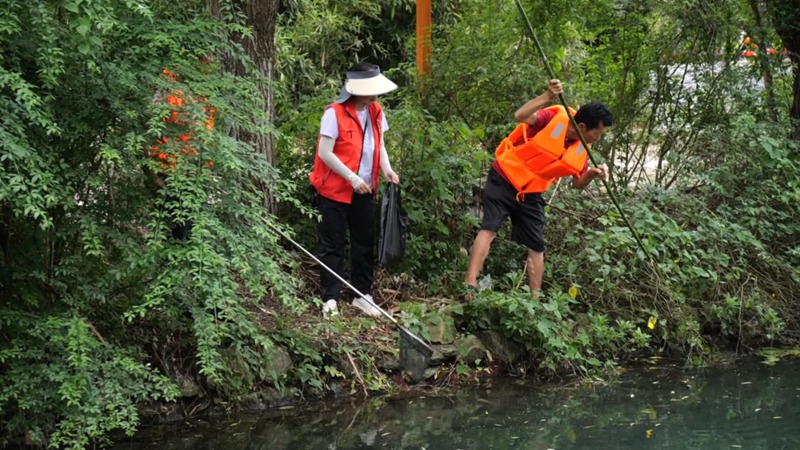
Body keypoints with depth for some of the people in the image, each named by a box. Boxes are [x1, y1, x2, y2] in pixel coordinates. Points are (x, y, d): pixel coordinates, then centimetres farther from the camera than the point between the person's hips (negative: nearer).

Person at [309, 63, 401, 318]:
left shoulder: (375, 112, 5)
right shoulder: (335, 113, -16)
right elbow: (325, 153, -17)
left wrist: (386, 169, -3)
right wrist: (352, 178, -20)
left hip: (364, 191, 7)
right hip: (335, 190, -7)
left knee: (365, 243, 12)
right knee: (332, 246, 1)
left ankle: (363, 295, 22)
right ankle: (330, 299, 7)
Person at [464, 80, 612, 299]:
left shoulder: (581, 149, -1)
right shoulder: (554, 118, -20)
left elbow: (578, 183, 8)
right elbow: (521, 116, -37)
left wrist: (592, 175, -13)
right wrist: (548, 97, -46)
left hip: (531, 193, 7)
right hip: (505, 179, -7)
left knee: (536, 246, 4)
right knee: (489, 228, -21)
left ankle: (535, 299, 11)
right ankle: (470, 286, -26)